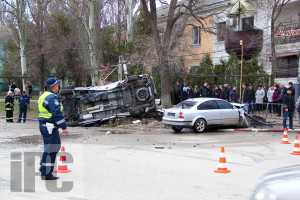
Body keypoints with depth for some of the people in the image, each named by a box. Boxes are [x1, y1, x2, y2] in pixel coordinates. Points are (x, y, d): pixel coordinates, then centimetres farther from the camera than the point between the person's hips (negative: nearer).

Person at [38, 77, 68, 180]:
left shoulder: (44, 96, 16)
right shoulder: (52, 97, -18)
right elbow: (57, 113, -23)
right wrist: (64, 126, -20)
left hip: (44, 125, 11)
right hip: (50, 126, -11)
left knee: (56, 146, 20)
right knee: (51, 149, -4)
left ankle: (44, 168, 28)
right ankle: (46, 174, 1)